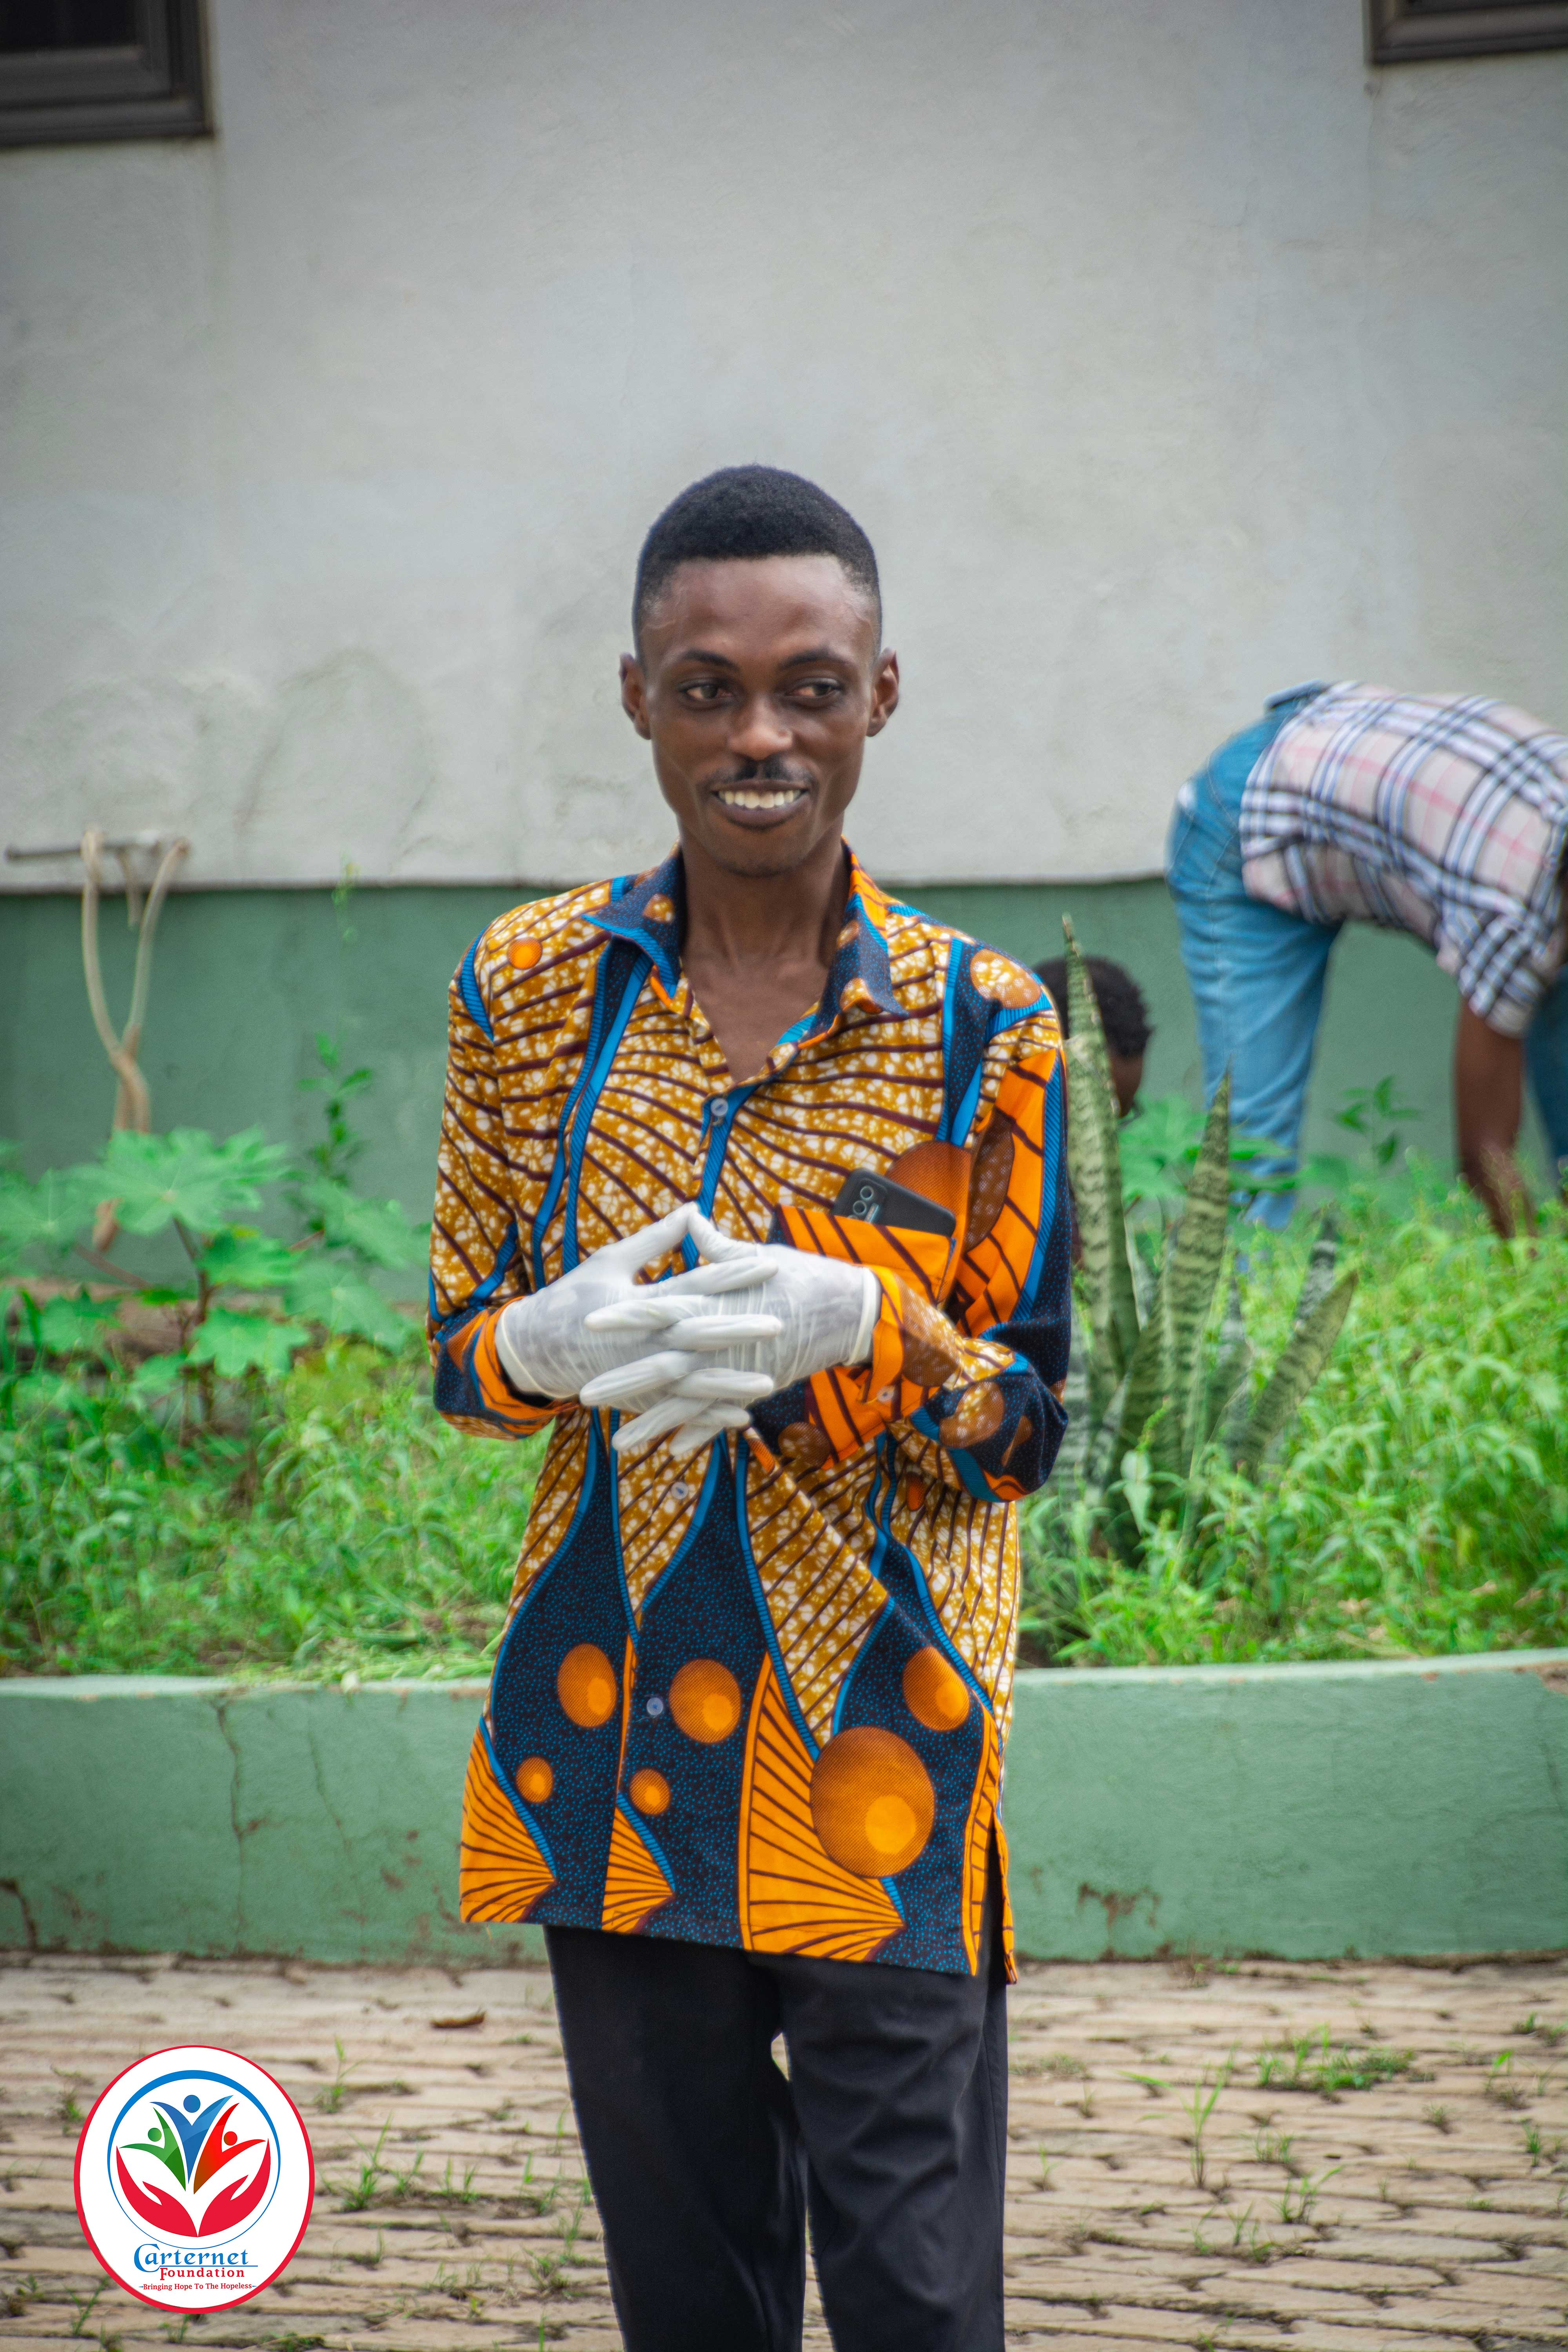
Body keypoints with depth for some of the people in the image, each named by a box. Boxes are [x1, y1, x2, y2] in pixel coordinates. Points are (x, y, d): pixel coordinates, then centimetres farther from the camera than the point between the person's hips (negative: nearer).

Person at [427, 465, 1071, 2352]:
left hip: (882, 1730, -2)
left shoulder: (979, 1025, -3)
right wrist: (553, 1343, -14)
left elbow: (1027, 1426, 0)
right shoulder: (528, 988, 3)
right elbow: (458, 1351, 10)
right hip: (613, 1722, 2)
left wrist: (858, 1326, -21)